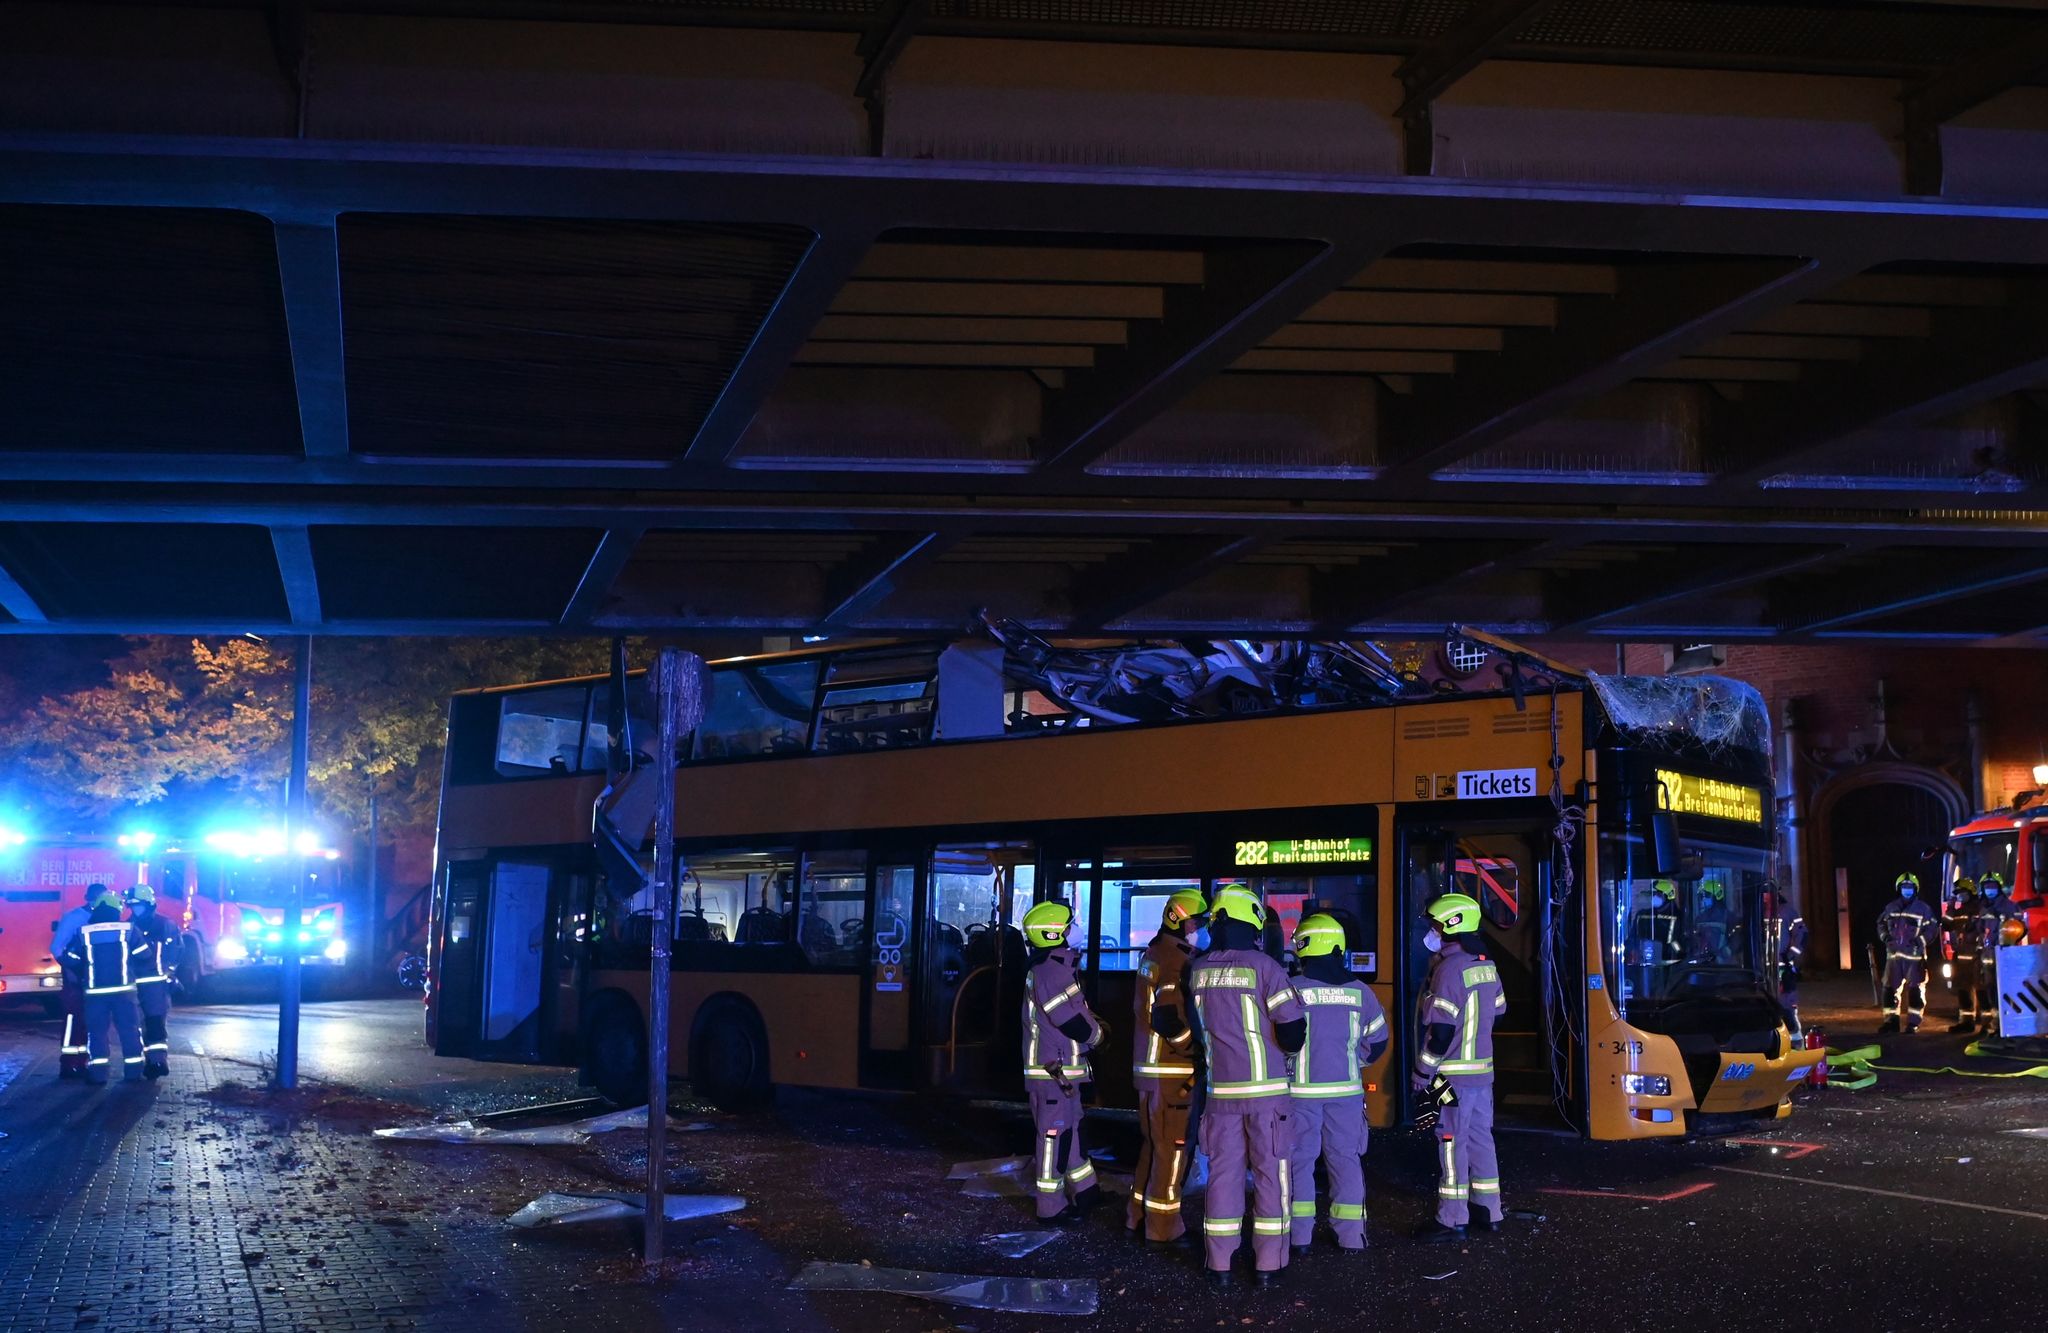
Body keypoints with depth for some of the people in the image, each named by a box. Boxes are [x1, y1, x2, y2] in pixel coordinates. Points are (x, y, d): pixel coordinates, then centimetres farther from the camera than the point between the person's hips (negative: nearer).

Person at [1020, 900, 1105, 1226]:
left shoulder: (1060, 967, 14)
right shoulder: (1050, 973, -19)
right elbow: (1073, 1022, -21)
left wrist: (1090, 1022, -4)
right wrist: (1096, 1034, -3)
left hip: (1064, 1070, 10)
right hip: (1053, 1071, -10)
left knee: (1070, 1130, 19)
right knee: (1055, 1135, -3)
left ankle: (1085, 1191, 31)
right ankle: (1051, 1208, 4)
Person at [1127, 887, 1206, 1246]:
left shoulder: (1153, 954, 15)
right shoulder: (1175, 960, -17)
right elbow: (1172, 1019, -23)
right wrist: (1196, 1050, -12)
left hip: (1150, 1066, 10)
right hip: (1172, 1071, -10)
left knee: (1154, 1144, 18)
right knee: (1172, 1148, -3)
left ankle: (1140, 1216, 26)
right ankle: (1163, 1227, 3)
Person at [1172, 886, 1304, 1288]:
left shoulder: (1197, 971, 2)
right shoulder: (1264, 967, -12)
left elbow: (1166, 1021, 9)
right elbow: (1293, 1028, -14)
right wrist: (1289, 1048, 9)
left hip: (1220, 1089, 4)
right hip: (1266, 1089, -4)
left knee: (1223, 1172, 10)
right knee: (1270, 1173, 6)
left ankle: (1220, 1264, 13)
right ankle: (1269, 1264, 10)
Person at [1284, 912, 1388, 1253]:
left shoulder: (1293, 989, -12)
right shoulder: (1359, 991, 1)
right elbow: (1378, 1040, 9)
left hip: (1301, 1089, -3)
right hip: (1346, 1090, 3)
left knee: (1299, 1158, 7)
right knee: (1345, 1158, 11)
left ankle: (1300, 1232, 8)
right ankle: (1350, 1232, 12)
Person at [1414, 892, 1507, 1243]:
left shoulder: (1449, 969, -17)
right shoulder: (1486, 966, 10)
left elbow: (1440, 1029, -19)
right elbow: (1497, 1013, 19)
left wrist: (1423, 1072, -13)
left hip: (1453, 1075, -9)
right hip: (1483, 1069, 9)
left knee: (1452, 1142, -4)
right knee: (1480, 1139, 14)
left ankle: (1451, 1220, -2)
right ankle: (1488, 1212, 20)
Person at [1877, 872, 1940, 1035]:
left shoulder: (1923, 909, -2)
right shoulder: (1891, 908, 11)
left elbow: (1933, 928, -4)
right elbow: (1881, 923, 20)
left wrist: (1921, 940, -17)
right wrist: (1885, 935, 2)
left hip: (1914, 954, -4)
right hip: (1894, 953, 4)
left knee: (1915, 989, -3)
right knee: (1890, 987, 5)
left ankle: (1913, 1022, 3)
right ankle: (1891, 1020, 12)